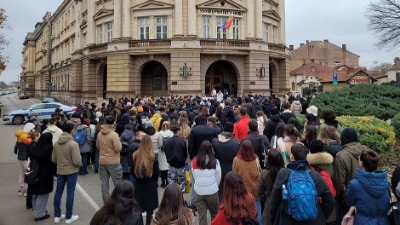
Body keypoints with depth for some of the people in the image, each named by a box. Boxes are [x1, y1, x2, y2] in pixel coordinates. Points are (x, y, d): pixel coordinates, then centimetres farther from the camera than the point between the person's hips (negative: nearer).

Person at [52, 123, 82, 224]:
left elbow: (53, 159, 8)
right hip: (71, 171, -6)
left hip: (60, 171, 6)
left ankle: (57, 216, 25)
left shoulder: (56, 143, 0)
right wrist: (80, 164, -1)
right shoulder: (73, 144, -20)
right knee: (70, 193, 5)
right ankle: (69, 217, 14)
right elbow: (77, 161, -23)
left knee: (58, 193, 14)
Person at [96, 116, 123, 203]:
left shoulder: (99, 134, 0)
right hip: (113, 161, -6)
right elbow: (118, 148, -21)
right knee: (117, 182, 8)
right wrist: (119, 142, -3)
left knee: (104, 182, 13)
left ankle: (106, 199, 22)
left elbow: (97, 146, 13)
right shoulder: (114, 134, -20)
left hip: (102, 161, 6)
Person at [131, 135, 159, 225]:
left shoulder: (135, 155, -8)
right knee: (150, 208, 11)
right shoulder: (153, 156, -14)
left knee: (138, 207, 15)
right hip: (150, 184, -2)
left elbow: (132, 171, 1)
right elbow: (157, 172, -9)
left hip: (138, 184, 2)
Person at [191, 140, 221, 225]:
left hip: (199, 191, 1)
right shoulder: (215, 161, -10)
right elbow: (218, 177, -2)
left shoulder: (194, 161, -6)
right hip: (212, 191, -1)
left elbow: (194, 176, 2)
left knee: (201, 214, 12)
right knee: (214, 213, 18)